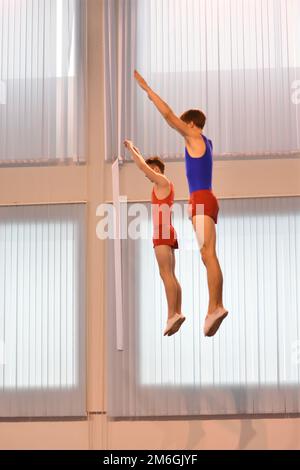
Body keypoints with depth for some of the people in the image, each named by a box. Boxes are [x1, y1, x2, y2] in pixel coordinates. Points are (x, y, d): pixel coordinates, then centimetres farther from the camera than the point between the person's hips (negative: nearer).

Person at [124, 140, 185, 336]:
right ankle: (177, 313, 1)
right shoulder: (164, 184, 22)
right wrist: (136, 151, 42)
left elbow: (143, 166, -5)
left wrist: (131, 148, 8)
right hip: (168, 233, 10)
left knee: (166, 274, -16)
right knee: (171, 275, 5)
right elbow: (146, 165, 36)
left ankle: (172, 314, -24)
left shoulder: (162, 180, -3)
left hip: (163, 233, -10)